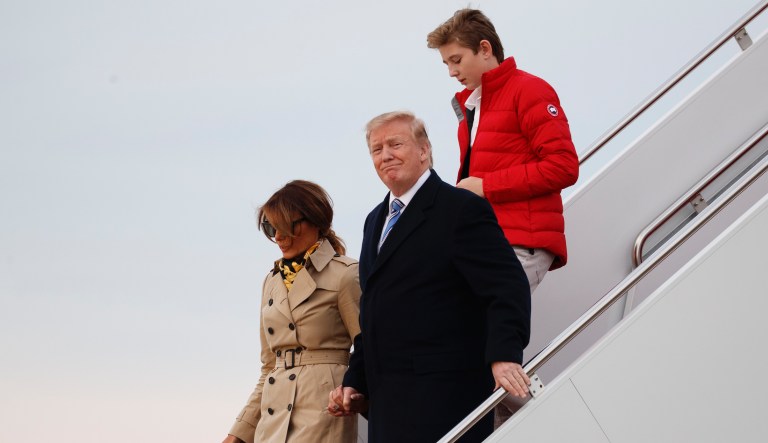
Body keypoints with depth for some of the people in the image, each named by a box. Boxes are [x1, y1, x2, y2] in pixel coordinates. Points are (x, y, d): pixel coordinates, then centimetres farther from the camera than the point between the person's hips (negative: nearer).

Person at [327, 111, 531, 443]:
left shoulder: (462, 209, -6)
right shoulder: (376, 221, 21)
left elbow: (507, 287, -16)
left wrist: (504, 356, -30)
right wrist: (356, 383, 16)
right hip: (388, 402, 8)